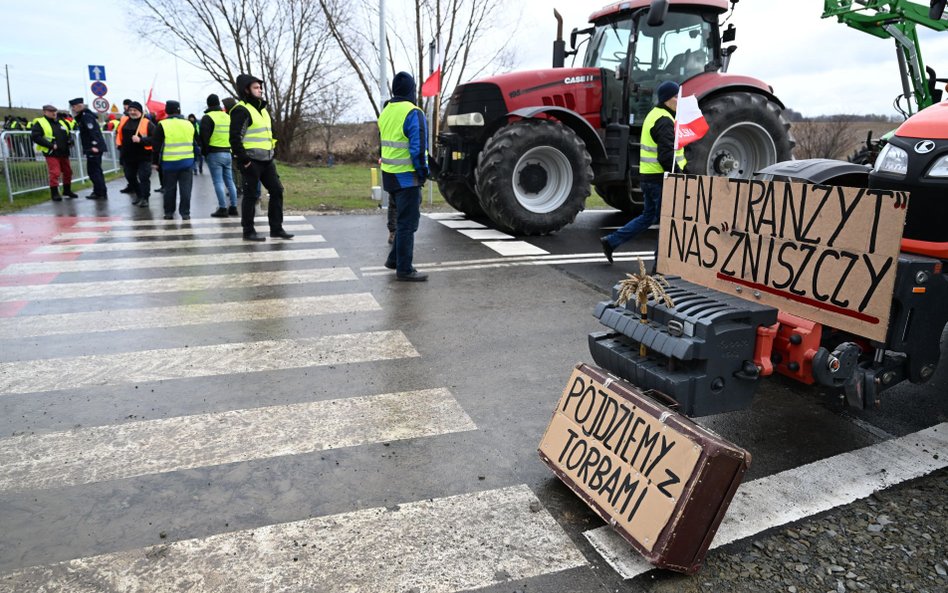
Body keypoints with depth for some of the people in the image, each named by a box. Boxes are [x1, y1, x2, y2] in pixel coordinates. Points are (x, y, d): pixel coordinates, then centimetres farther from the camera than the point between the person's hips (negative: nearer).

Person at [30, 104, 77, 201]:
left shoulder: (60, 122, 17)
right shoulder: (39, 123, -3)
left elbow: (68, 134, 28)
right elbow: (35, 137, -14)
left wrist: (70, 140, 3)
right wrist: (51, 145, -20)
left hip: (64, 153, 7)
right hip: (51, 153, -7)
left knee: (68, 172, 13)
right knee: (55, 173, -11)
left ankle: (67, 190, 29)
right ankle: (54, 193, -3)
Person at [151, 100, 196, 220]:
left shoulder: (162, 125, -4)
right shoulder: (189, 124, 7)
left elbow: (156, 145, -3)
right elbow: (195, 143, 14)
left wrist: (156, 161, 6)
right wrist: (194, 159, 21)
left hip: (170, 162, -2)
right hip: (187, 161, 2)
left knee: (170, 188, 8)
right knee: (185, 188, 4)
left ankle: (169, 213, 15)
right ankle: (185, 213, 3)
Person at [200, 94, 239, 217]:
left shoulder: (207, 118, -6)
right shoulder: (228, 117, 14)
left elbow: (204, 137, -10)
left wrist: (204, 151, 2)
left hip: (214, 154, -6)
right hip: (228, 153, 6)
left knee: (218, 182, -5)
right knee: (230, 181, 10)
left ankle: (223, 208, -8)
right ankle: (233, 207, 11)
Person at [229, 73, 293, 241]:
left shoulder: (262, 109, 16)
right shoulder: (241, 110, -11)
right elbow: (235, 138, -17)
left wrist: (270, 153, 15)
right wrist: (245, 161, -19)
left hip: (266, 160, 8)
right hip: (251, 161, -8)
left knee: (277, 191, 7)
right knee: (251, 195, -1)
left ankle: (276, 229, 14)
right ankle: (248, 231, 10)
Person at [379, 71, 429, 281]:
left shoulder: (385, 112, 12)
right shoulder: (413, 113, -15)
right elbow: (418, 147, -19)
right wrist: (423, 171, -9)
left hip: (389, 174, 8)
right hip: (406, 176, -8)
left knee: (402, 218, 21)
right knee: (407, 222, -2)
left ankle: (394, 259, 28)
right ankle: (404, 269, 3)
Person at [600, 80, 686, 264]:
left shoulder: (654, 115, 17)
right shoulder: (664, 121, -17)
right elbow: (666, 156, -25)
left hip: (648, 176, 10)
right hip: (660, 178, -10)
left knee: (648, 216, 20)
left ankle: (611, 241, 18)